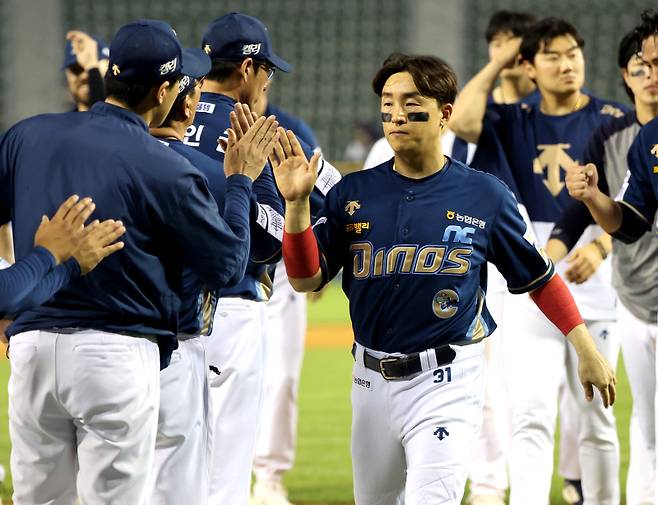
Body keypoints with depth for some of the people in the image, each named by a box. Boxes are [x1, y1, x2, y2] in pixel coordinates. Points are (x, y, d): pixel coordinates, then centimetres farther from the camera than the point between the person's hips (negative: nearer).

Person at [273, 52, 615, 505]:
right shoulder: (353, 194, 2)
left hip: (447, 383, -4)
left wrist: (586, 349, 4)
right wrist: (297, 203, -17)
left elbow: (539, 277, 6)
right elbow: (307, 279, -4)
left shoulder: (485, 196, -3)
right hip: (372, 380, 4)